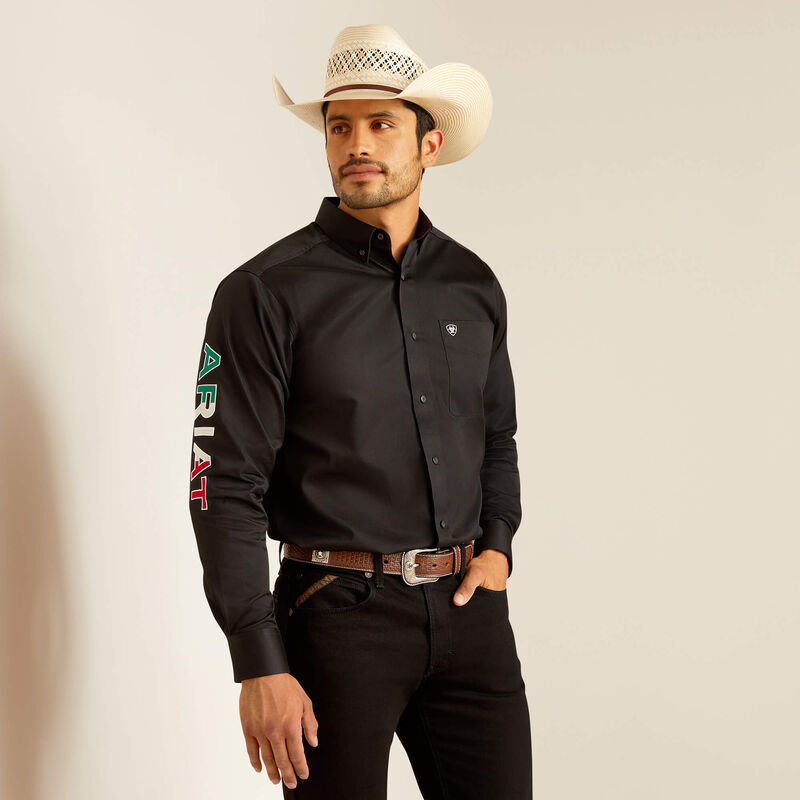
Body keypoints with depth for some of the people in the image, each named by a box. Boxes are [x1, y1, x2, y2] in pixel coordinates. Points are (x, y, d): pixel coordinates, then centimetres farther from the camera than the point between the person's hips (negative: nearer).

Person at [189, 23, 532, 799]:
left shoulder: (474, 286, 9)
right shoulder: (266, 292, -7)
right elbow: (225, 487, -10)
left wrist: (496, 544, 5)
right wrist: (259, 664, -14)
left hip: (468, 606, 5)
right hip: (340, 611, -4)